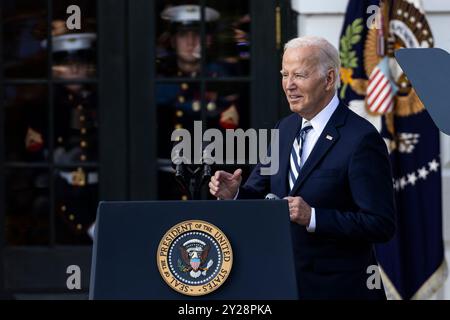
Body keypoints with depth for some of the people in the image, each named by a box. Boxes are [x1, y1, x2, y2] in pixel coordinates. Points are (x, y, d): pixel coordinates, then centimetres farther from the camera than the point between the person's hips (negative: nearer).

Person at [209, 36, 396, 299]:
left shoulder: (362, 139, -16)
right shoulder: (285, 128, 8)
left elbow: (381, 225, -20)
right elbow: (260, 194, 11)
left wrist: (312, 217, -27)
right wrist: (234, 193, -11)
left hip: (338, 289, -7)